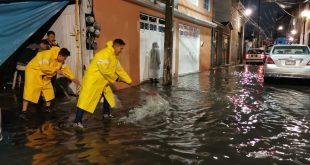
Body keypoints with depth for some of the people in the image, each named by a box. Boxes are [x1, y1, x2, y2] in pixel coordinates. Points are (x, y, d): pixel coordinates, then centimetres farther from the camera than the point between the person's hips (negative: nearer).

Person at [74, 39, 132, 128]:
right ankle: (77, 121, -10)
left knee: (108, 95, 20)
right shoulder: (104, 54, -22)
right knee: (85, 100, -12)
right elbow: (105, 70, -27)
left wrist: (129, 81, 17)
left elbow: (120, 69, 17)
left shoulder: (114, 57, 11)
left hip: (103, 82, 10)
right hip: (92, 80, -10)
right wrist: (116, 78, -14)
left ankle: (107, 114, 37)